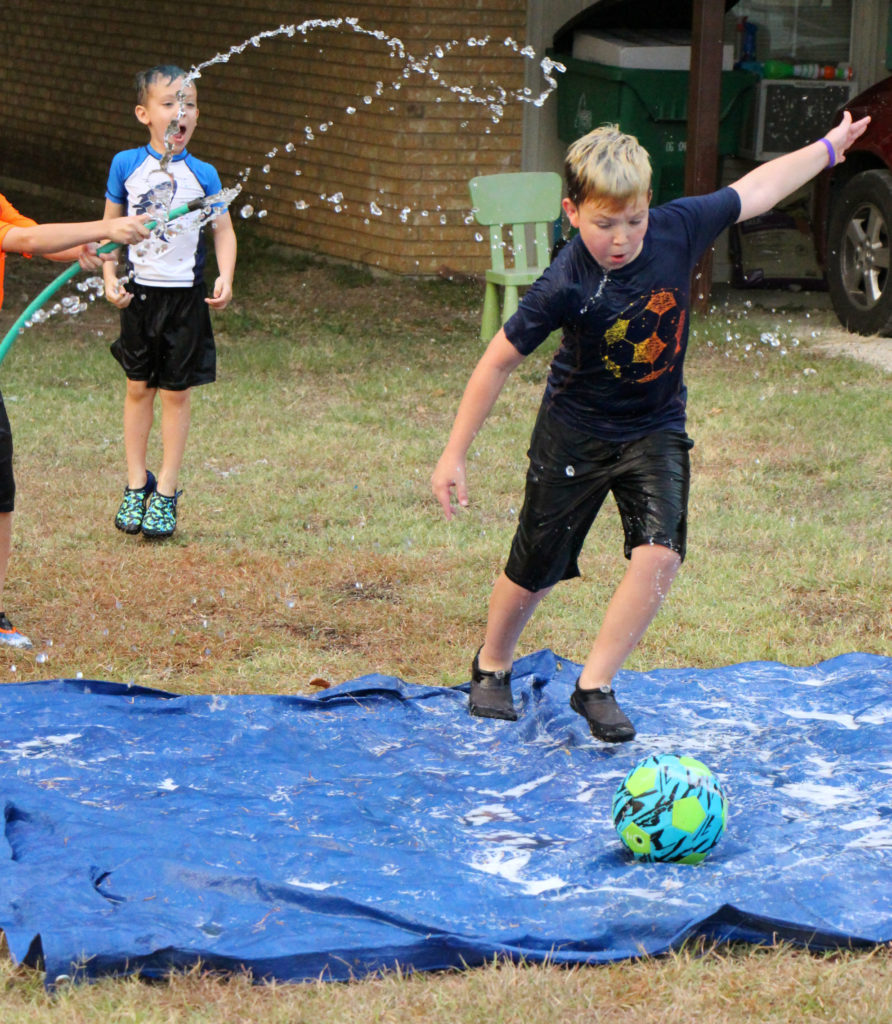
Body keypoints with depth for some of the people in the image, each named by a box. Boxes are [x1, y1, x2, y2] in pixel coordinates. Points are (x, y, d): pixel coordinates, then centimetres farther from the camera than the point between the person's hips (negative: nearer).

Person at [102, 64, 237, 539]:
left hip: (185, 294, -1)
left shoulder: (202, 174, -3)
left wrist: (225, 278, -14)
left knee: (176, 392, 4)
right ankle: (135, 484, 22)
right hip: (139, 291, 1)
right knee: (138, 388, 9)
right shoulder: (126, 165, -2)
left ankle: (166, 492, 15)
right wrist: (110, 277, -4)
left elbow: (223, 231, 1)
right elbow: (110, 226, 6)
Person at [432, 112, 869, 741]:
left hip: (656, 429, 3)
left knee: (660, 554, -18)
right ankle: (493, 667, 37)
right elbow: (500, 362, -15)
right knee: (535, 570, 8)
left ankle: (595, 685, -3)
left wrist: (829, 148, 11)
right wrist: (455, 454, -11)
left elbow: (752, 190, 1)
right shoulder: (565, 287, -26)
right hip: (576, 434, -3)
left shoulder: (678, 228, -17)